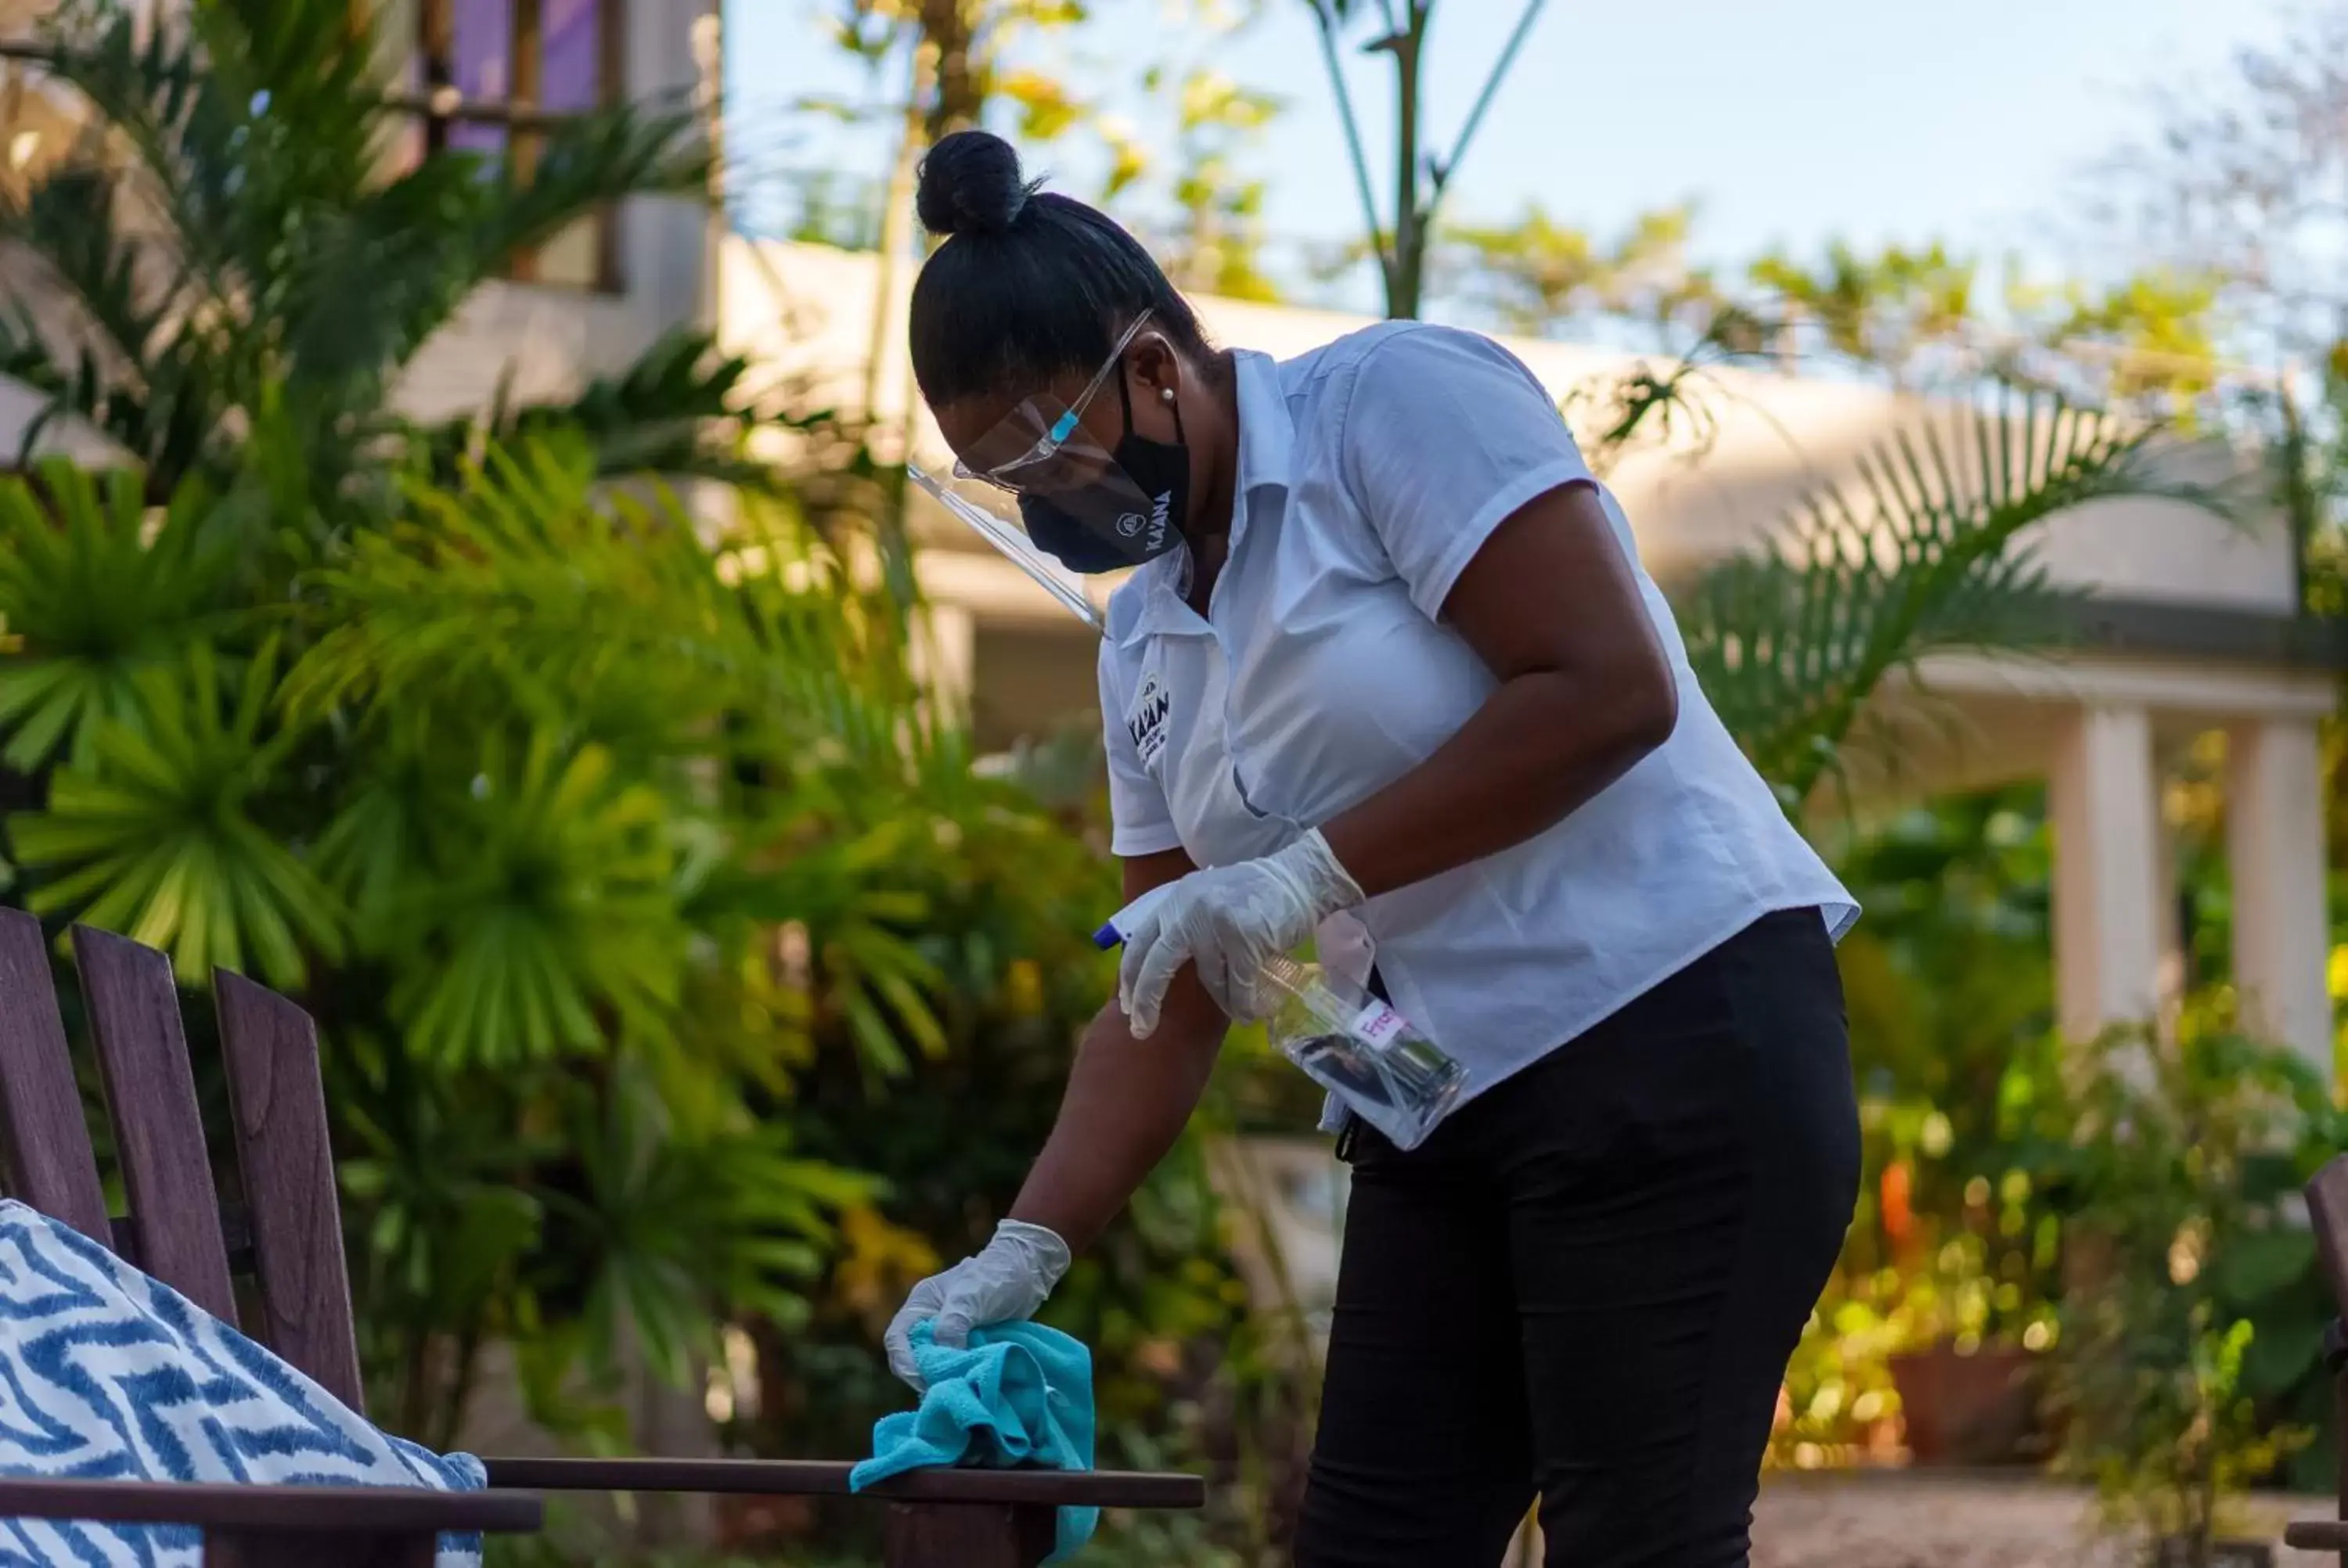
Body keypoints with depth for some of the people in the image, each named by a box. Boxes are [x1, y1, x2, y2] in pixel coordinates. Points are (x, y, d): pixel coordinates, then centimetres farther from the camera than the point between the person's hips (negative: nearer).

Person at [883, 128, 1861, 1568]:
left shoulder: (1393, 400, -8)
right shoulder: (1144, 645, 14)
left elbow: (1610, 686, -18)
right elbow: (1173, 1003, 15)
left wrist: (1313, 871, -18)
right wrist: (1027, 1253, 4)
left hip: (1675, 1031, -8)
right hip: (1444, 1116, 8)